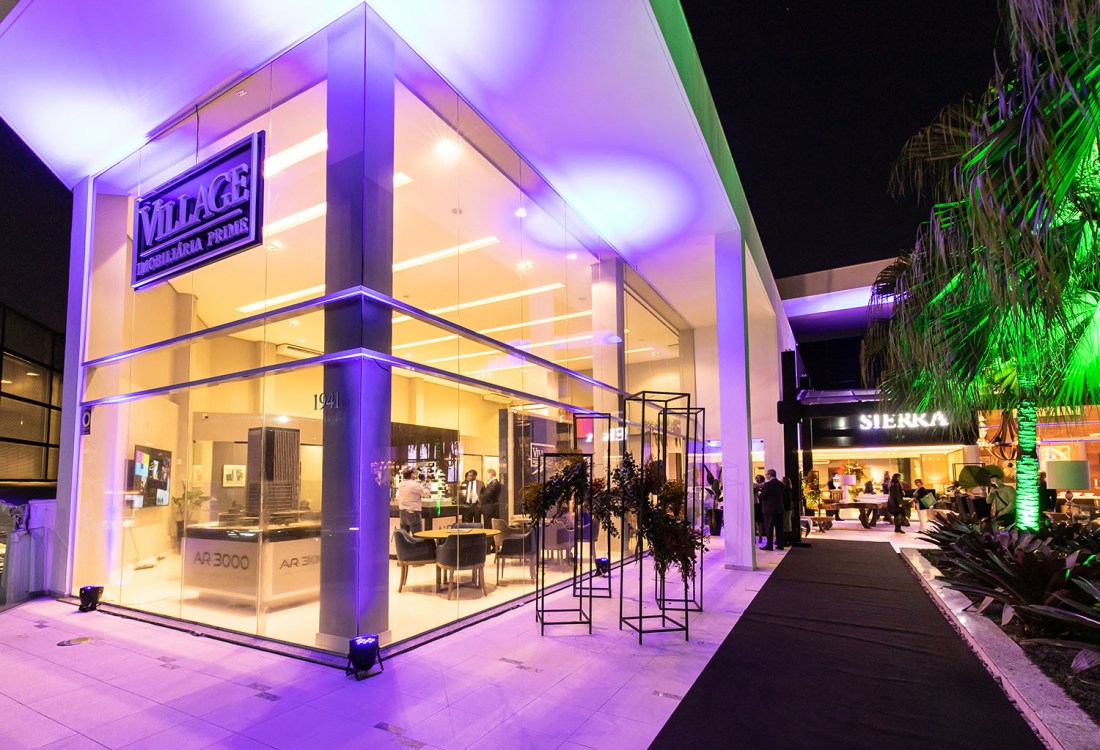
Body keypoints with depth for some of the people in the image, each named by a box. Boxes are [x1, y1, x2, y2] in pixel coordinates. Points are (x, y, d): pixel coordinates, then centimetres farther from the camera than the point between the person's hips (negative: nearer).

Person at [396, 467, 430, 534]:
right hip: (413, 512, -7)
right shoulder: (416, 485, -16)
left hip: (402, 512, 7)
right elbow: (427, 494, -5)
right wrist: (426, 488, 15)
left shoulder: (400, 485, 3)